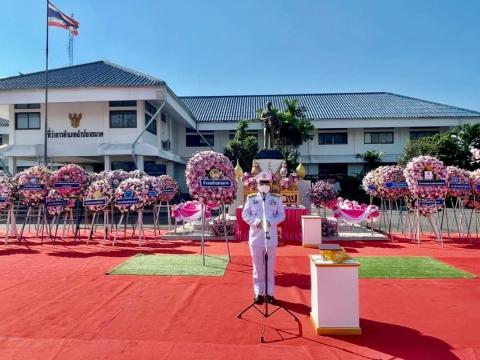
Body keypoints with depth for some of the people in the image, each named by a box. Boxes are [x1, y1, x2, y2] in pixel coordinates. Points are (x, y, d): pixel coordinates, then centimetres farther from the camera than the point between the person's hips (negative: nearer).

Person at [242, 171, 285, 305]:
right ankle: (258, 293, 18)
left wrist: (271, 222, -15)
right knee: (258, 266, 7)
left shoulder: (276, 198, 5)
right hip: (256, 237, 0)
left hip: (271, 237, 0)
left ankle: (269, 293, 19)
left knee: (270, 267, 7)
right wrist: (256, 222, -15)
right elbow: (245, 215, 1)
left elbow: (281, 215, 3)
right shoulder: (251, 198, 4)